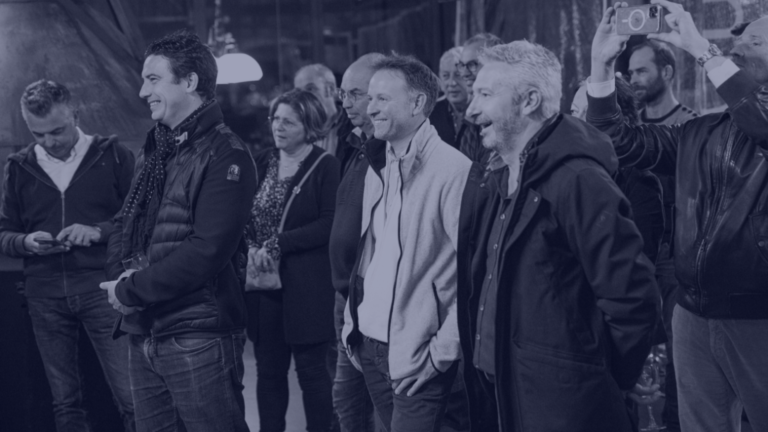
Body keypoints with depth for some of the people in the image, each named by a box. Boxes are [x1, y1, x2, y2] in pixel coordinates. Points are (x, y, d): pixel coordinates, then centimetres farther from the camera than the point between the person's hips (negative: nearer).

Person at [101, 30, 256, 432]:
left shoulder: (224, 155, -11)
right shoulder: (153, 151, 15)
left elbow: (207, 250, -20)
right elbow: (124, 225, 15)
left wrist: (131, 290, -14)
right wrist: (119, 277, -6)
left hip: (199, 337, -8)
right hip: (143, 332, 8)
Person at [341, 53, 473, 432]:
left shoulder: (452, 169, -13)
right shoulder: (378, 167, 10)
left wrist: (443, 351, -17)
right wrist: (354, 323, 11)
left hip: (417, 357, -7)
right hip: (370, 344, 7)